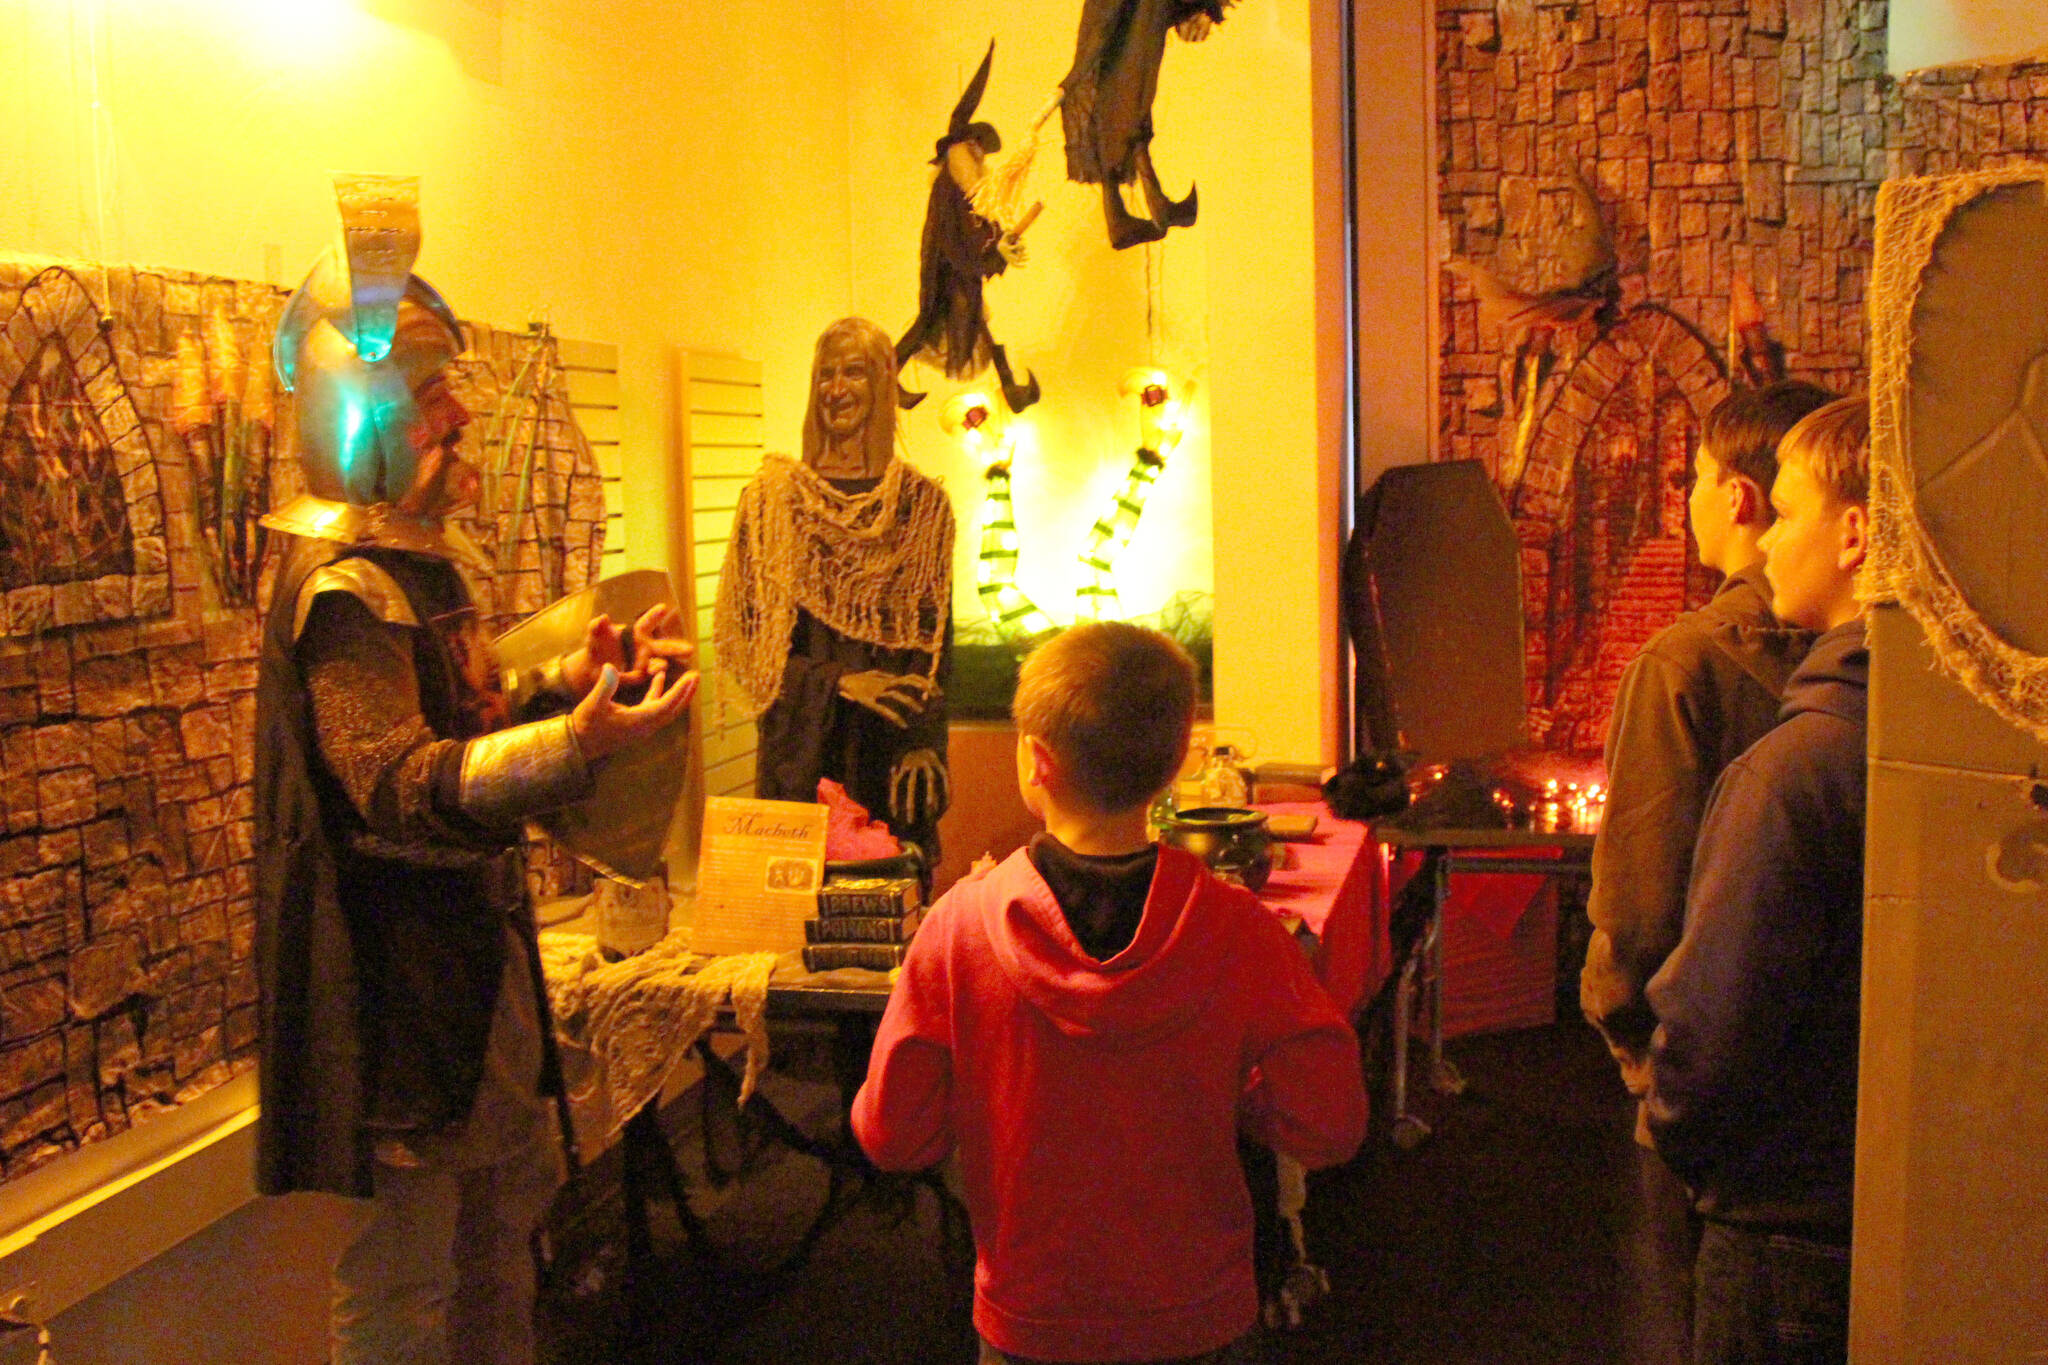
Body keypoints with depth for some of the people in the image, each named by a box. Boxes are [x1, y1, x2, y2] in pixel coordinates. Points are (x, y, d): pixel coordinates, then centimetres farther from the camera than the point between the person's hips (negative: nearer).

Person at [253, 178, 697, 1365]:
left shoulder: (428, 558, 12)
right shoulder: (342, 587, -20)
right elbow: (394, 784, -30)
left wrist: (570, 680, 4)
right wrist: (574, 745, -44)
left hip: (473, 938, 10)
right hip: (391, 965, -10)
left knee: (514, 1189, 23)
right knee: (405, 1269, 1)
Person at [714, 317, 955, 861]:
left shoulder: (924, 503, 5)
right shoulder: (774, 494, 3)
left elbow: (936, 643, 4)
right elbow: (744, 629, 0)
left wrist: (923, 744, -8)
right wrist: (838, 682, -12)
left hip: (891, 751, 1)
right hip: (802, 741, -1)